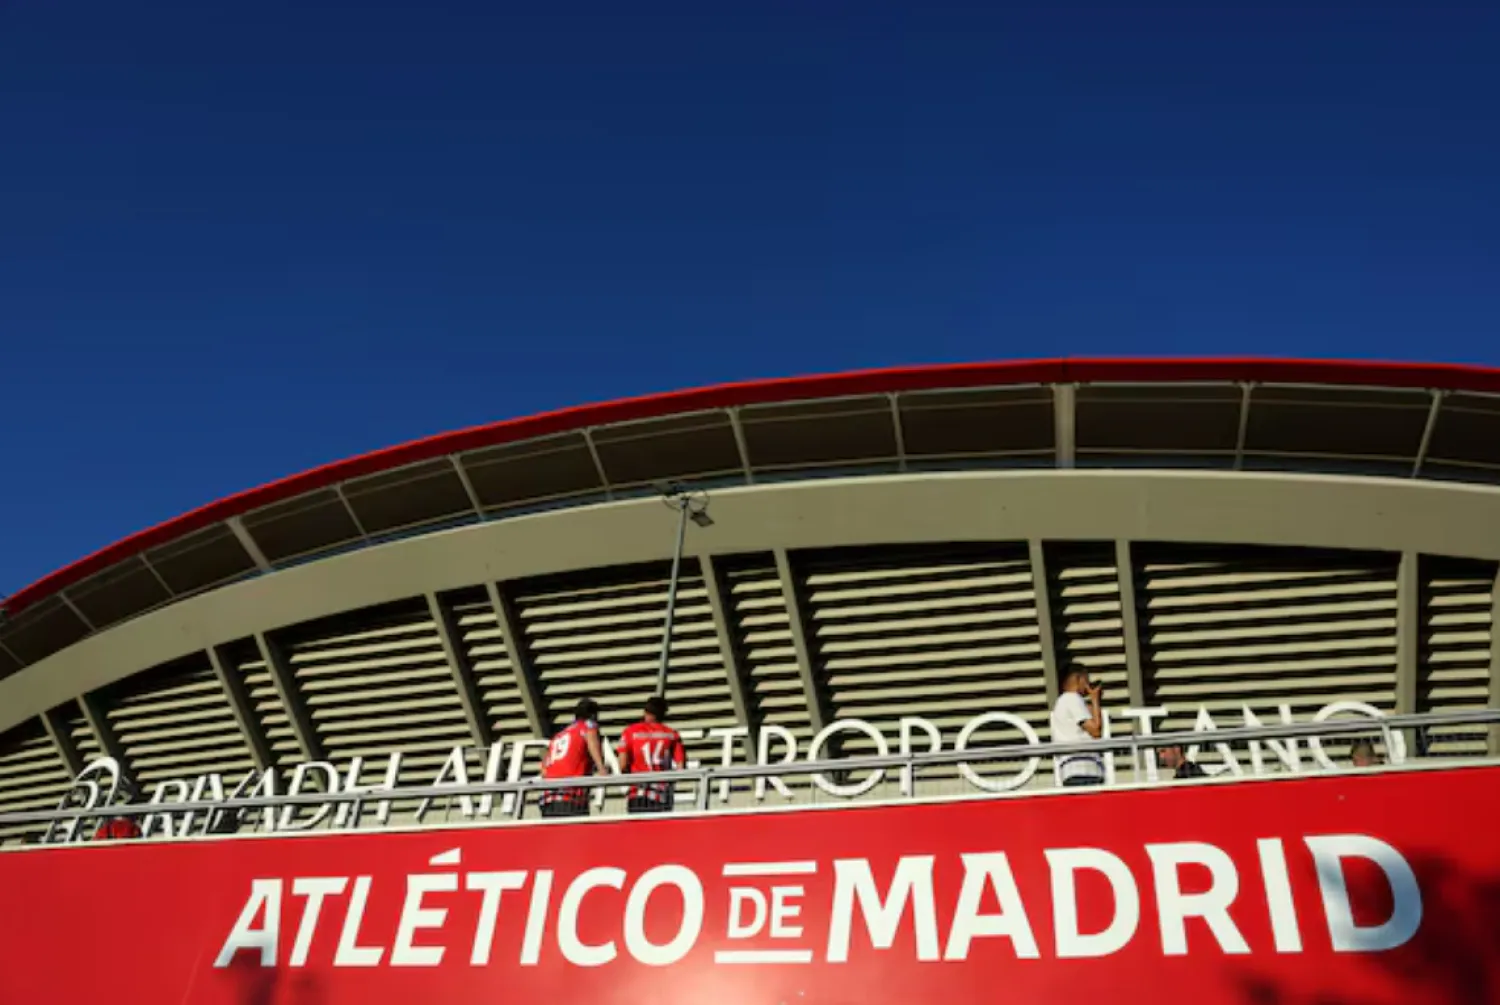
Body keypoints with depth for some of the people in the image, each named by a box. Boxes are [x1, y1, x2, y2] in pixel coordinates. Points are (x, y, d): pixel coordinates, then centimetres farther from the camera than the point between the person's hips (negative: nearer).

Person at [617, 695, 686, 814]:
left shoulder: (631, 731, 4)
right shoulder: (672, 734, 8)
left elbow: (623, 764, -3)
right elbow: (680, 766, 2)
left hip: (638, 795, -1)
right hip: (663, 796, 1)